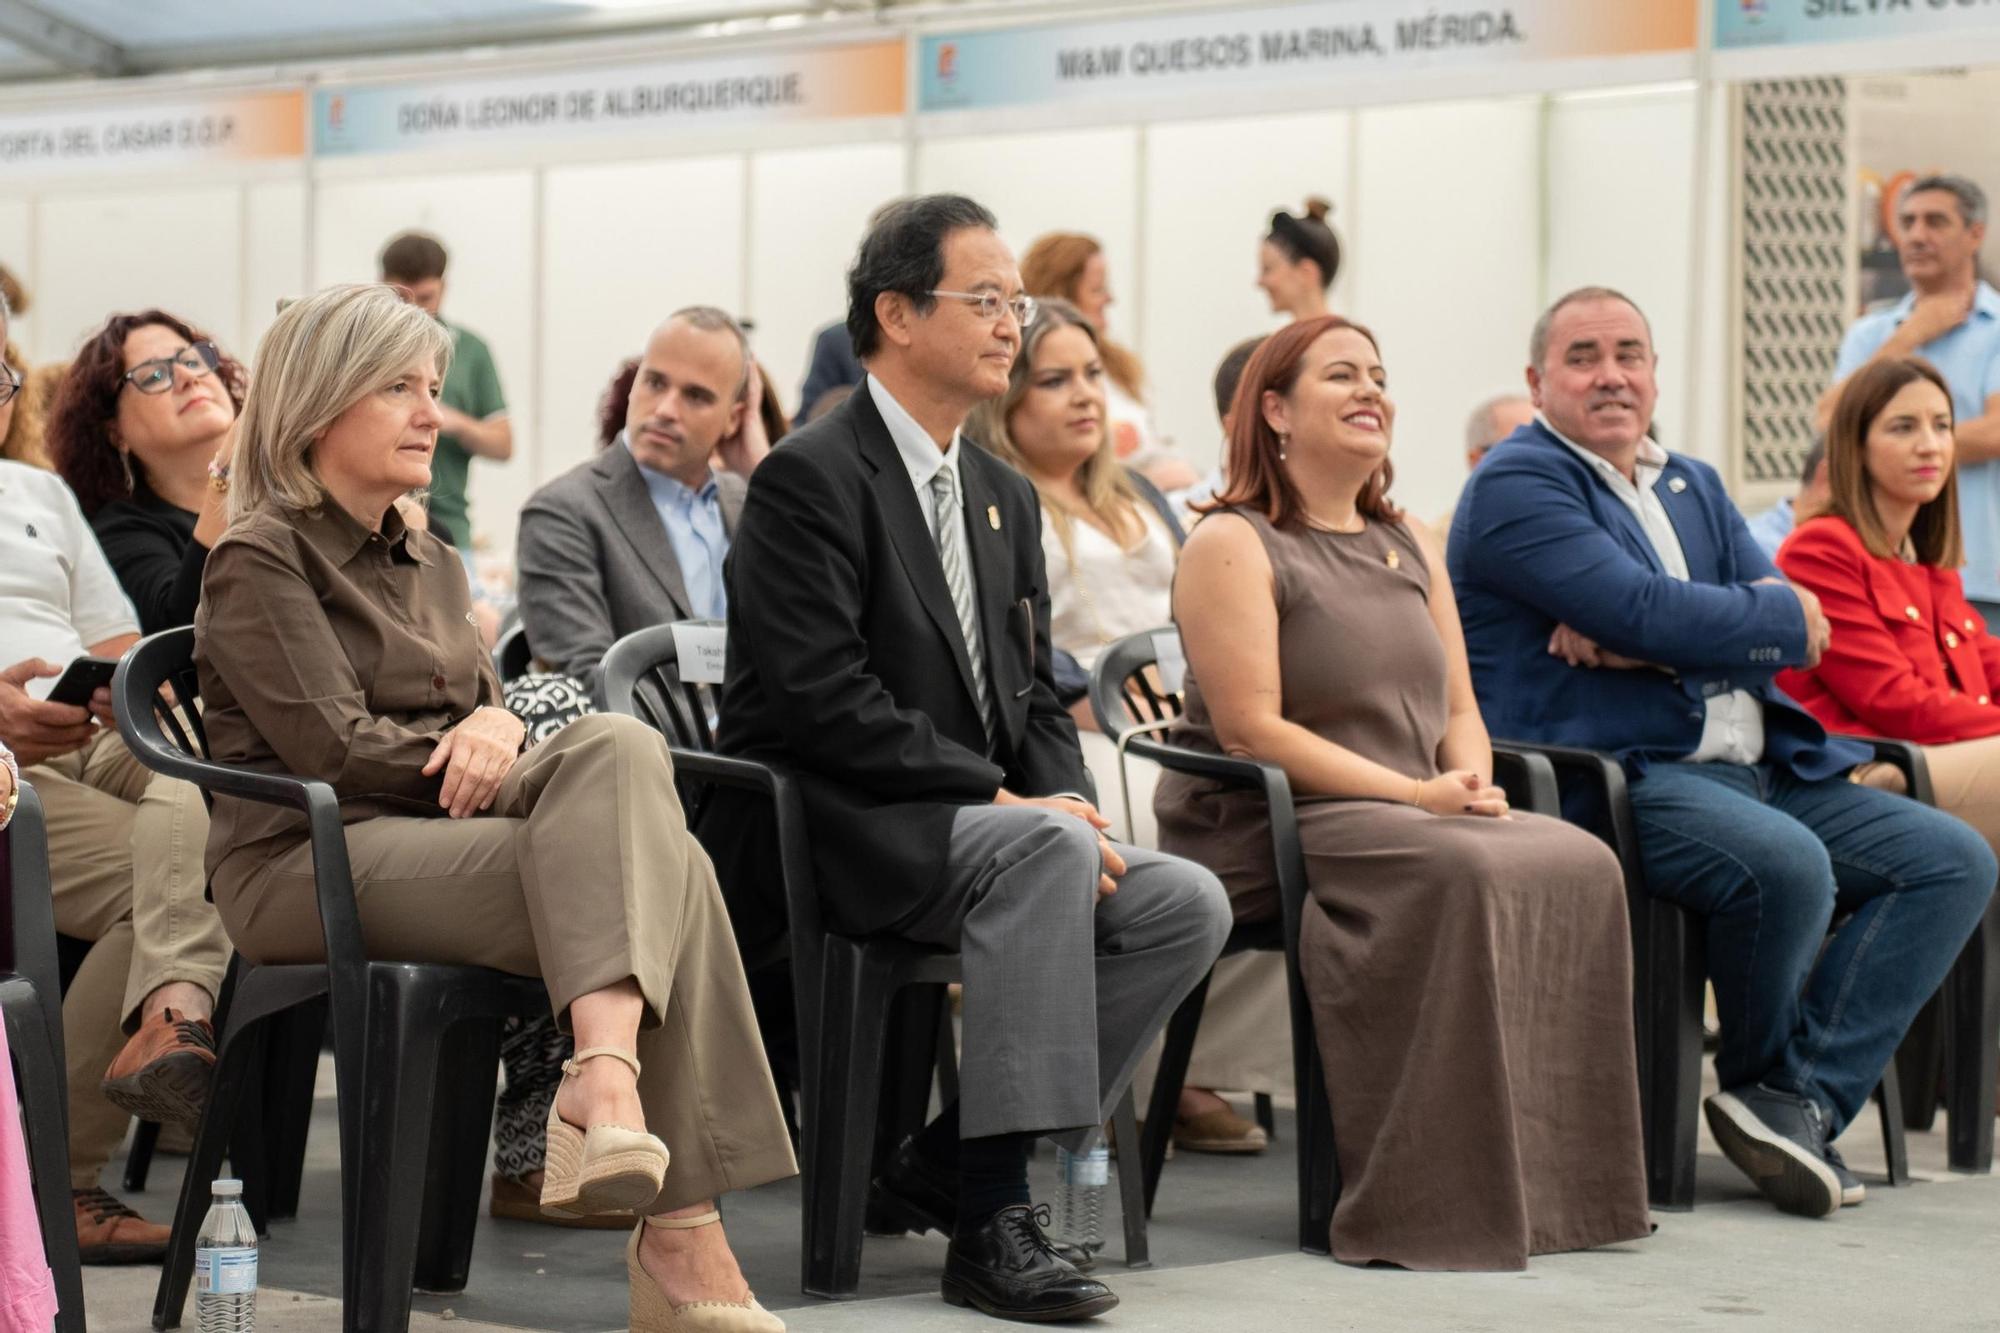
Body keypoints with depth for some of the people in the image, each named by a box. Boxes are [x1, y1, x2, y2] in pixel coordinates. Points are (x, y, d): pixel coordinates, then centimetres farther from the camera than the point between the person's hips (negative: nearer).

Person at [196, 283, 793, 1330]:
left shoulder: (429, 564, 25)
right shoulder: (258, 560, -1)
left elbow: (487, 704, 18)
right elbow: (334, 748, -11)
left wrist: (498, 726, -7)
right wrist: (467, 763, -3)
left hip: (436, 833, 7)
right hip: (311, 861, -7)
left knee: (617, 744, -26)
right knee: (657, 868, -26)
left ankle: (605, 1076, -40)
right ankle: (679, 1234, -35)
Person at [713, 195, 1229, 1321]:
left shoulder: (1005, 497, 17)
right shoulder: (811, 478, -10)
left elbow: (1035, 696, 17)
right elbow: (828, 703, -20)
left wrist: (1071, 802, -5)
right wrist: (1004, 799, -20)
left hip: (984, 826, 9)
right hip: (827, 834, -8)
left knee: (1189, 905, -12)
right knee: (1042, 849, -34)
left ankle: (948, 1164, -7)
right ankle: (992, 1218, -32)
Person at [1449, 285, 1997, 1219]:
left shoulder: (1694, 487, 22)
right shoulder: (1517, 482, -2)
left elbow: (1796, 630, 7)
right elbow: (1647, 611, -17)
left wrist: (1645, 641, -11)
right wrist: (1785, 617, 0)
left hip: (1756, 768, 9)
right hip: (1610, 778, -9)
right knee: (1789, 864, -34)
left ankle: (1800, 1102, -14)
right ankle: (1762, 1081, -4)